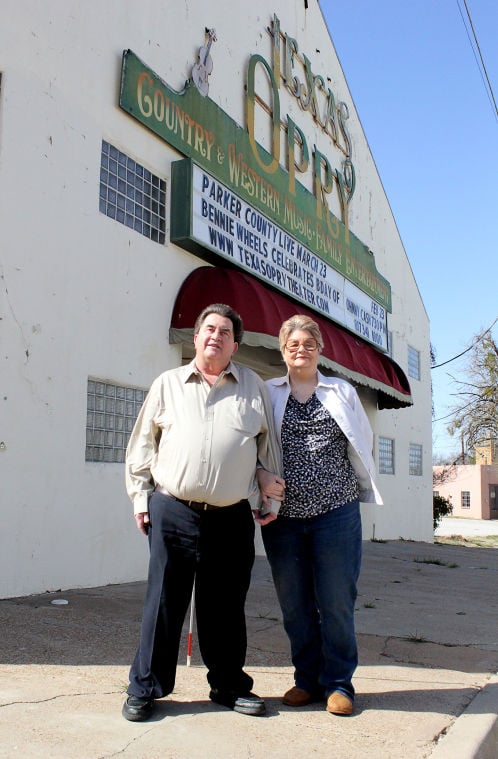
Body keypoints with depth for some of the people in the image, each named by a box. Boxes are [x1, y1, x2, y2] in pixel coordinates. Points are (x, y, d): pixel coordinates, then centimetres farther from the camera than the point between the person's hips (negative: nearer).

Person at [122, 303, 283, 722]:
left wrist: (271, 498, 10)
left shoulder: (253, 386, 11)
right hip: (172, 512, -1)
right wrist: (141, 496, 5)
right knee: (164, 602, 4)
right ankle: (145, 688, 18)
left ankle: (229, 684, 26)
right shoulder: (168, 384, 9)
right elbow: (142, 445, 11)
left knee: (226, 605, 10)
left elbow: (269, 446, 14)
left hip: (232, 517, 1)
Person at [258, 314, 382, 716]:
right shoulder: (267, 393, 9)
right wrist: (260, 473, -12)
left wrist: (365, 494, 14)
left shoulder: (343, 392, 11)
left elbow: (361, 446, 15)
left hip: (336, 513, -1)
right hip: (283, 516, 1)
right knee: (294, 605, 9)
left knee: (337, 602, 2)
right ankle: (307, 678, 25)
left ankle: (338, 682, 18)